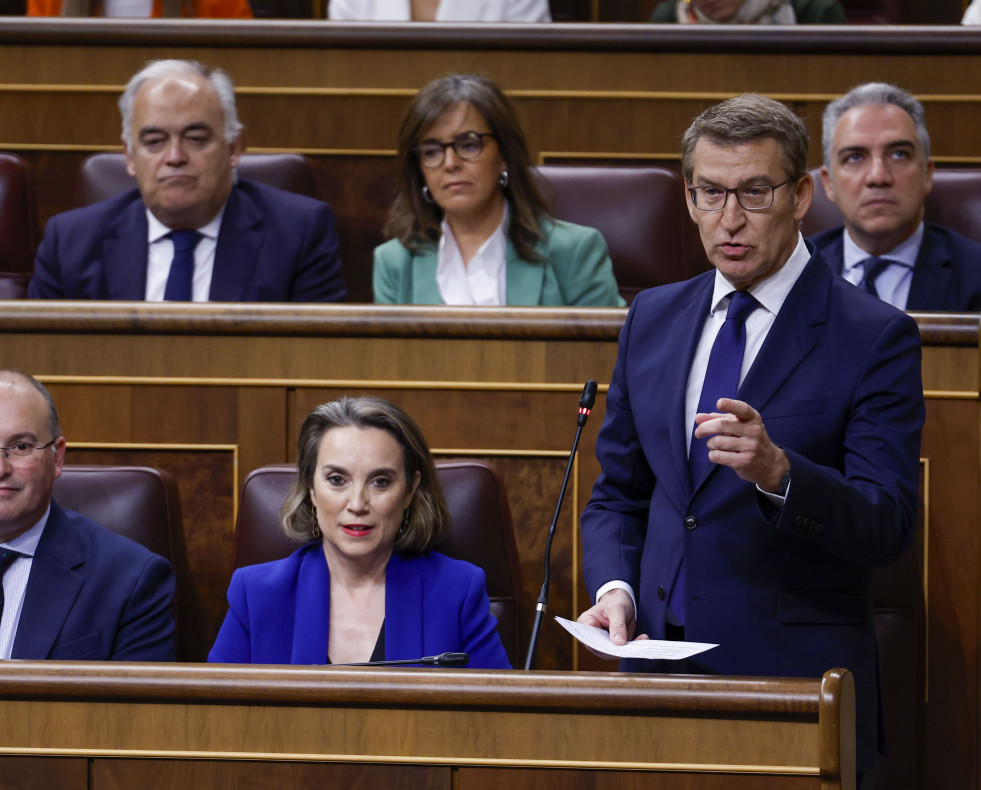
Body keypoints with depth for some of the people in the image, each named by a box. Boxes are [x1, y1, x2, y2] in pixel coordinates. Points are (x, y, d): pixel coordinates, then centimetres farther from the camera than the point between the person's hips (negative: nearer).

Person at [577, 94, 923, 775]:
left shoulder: (875, 336, -6)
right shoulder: (653, 318, 12)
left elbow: (886, 528, -13)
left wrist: (777, 470, -30)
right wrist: (614, 588, -3)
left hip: (796, 674, -4)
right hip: (658, 658, 4)